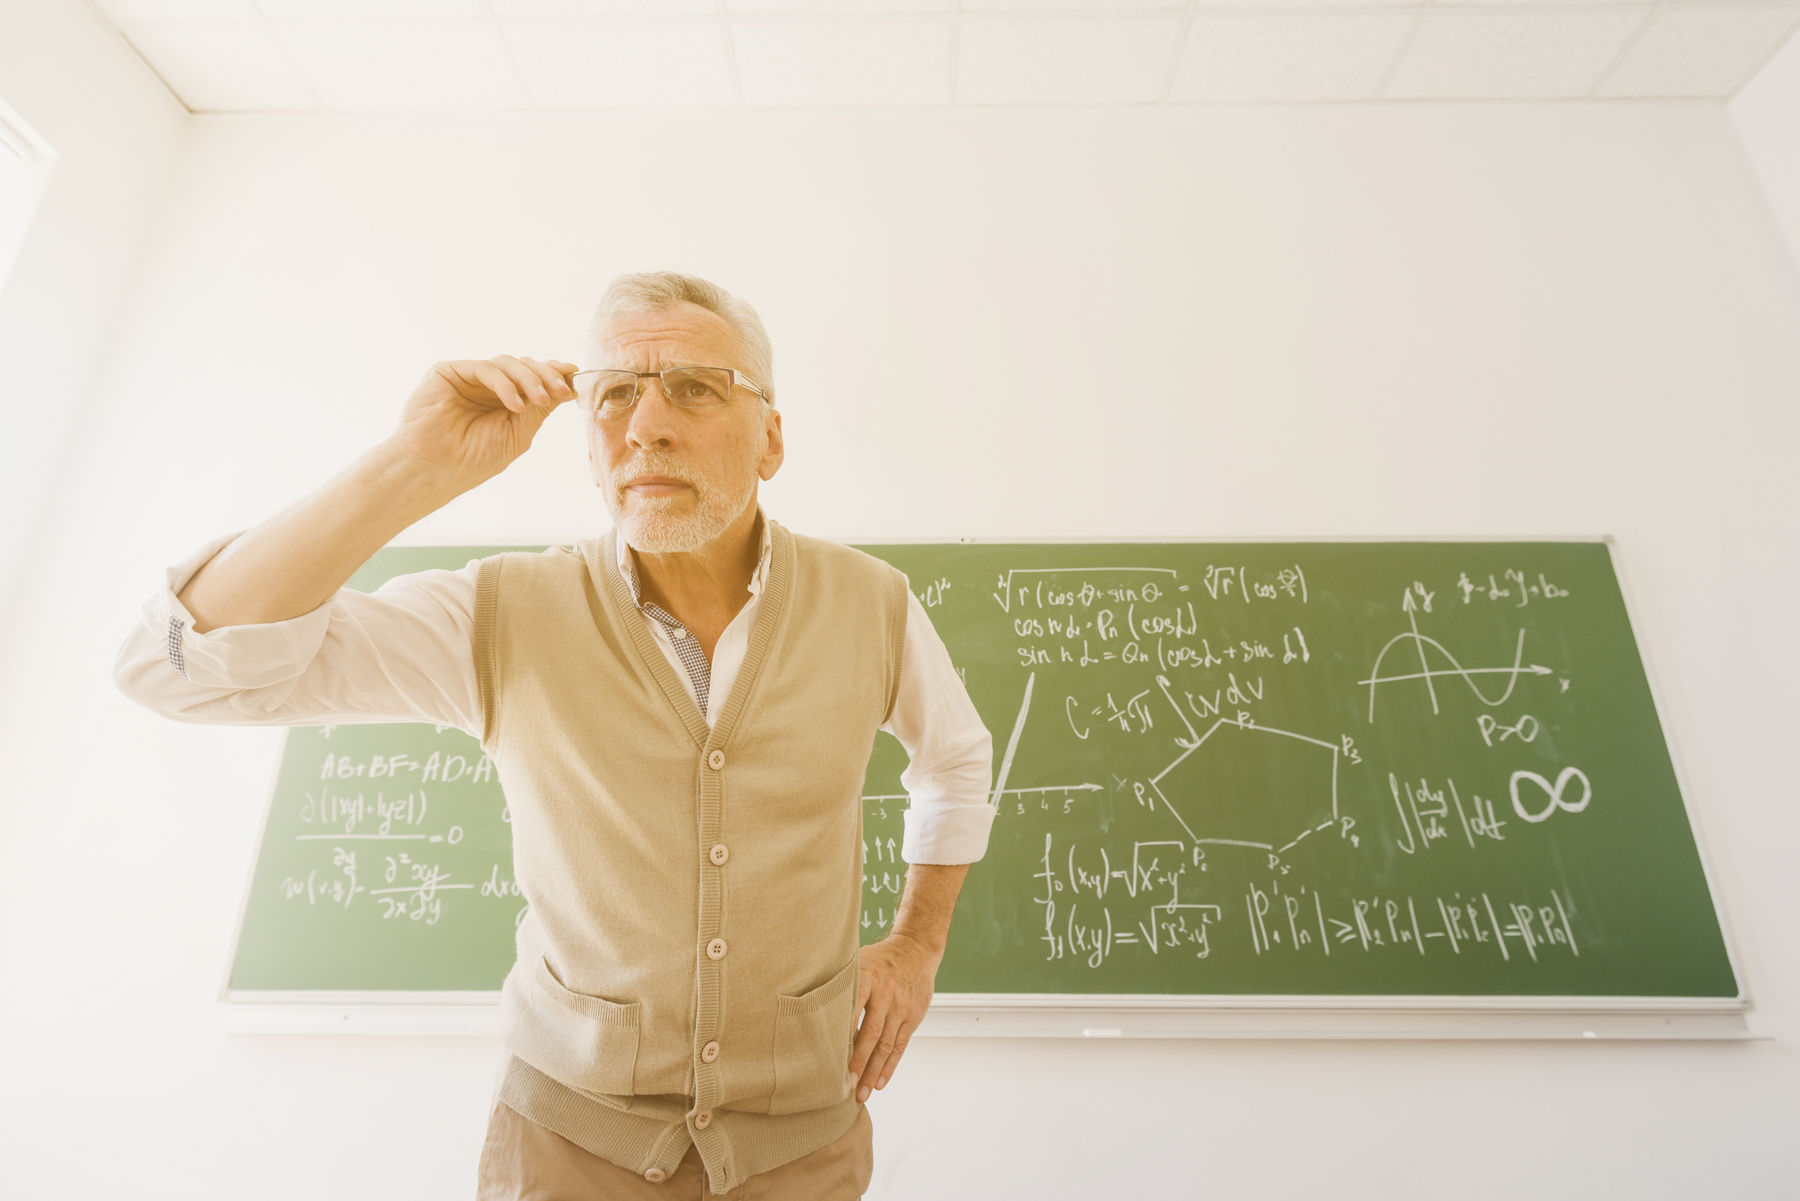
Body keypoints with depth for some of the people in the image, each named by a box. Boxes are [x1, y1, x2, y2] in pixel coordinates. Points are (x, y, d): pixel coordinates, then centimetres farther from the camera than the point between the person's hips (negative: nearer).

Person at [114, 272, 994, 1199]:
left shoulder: (871, 606, -13)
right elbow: (188, 664, -23)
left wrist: (918, 945, 3)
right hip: (573, 1120, 0)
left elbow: (957, 759, 6)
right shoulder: (503, 617, -16)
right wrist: (418, 468, -31)